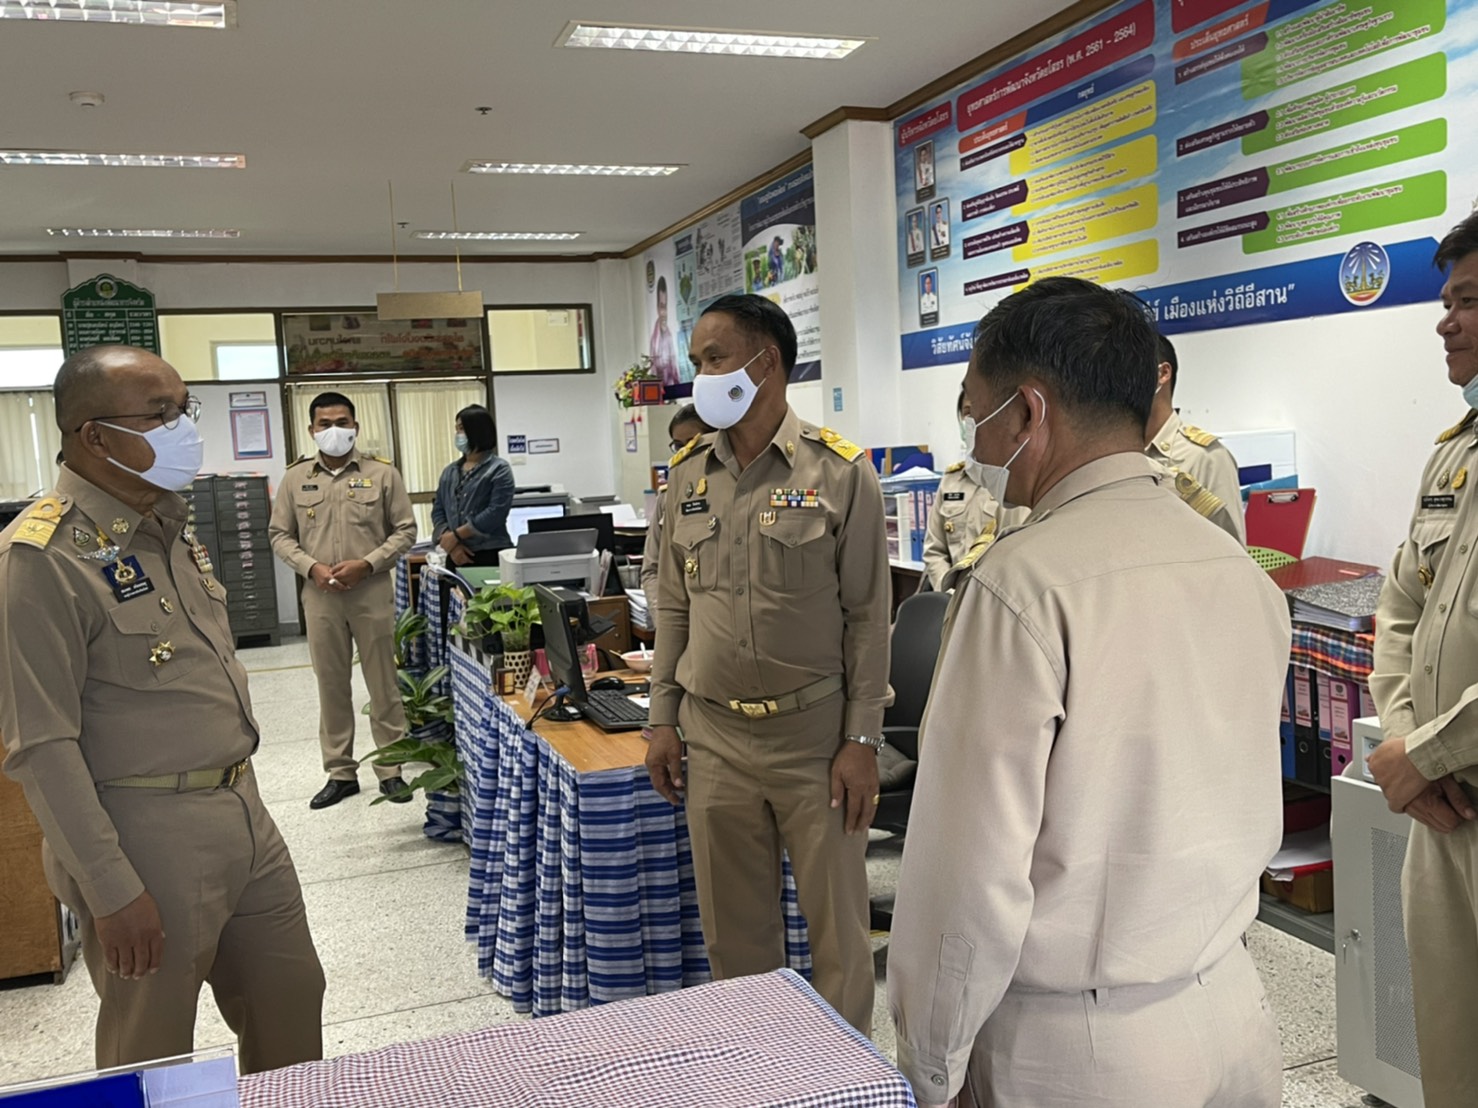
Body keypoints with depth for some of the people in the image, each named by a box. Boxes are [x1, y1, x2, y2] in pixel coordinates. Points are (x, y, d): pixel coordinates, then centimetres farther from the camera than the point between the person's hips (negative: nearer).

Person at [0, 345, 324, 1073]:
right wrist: (112, 891, -19)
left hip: (243, 814, 8)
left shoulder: (171, 528, 10)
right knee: (155, 1062, 11)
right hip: (150, 838, -7)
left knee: (293, 1002, 17)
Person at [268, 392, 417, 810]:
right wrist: (312, 567, -9)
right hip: (320, 595, 2)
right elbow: (280, 535, 8)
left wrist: (366, 564, -12)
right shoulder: (295, 478, 5)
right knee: (331, 685, 9)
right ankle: (340, 772, 20)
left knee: (383, 683, 4)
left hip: (372, 591, -2)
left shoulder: (382, 473, 0)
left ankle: (392, 769, 15)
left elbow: (405, 530, 1)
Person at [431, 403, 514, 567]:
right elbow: (438, 511, 9)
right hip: (458, 556, 5)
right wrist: (450, 543, -9)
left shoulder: (499, 469, -2)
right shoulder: (449, 472, 16)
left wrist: (456, 536, -12)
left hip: (491, 556, -5)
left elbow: (495, 513, -12)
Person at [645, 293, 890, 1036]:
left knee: (837, 925, 8)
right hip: (714, 737, 4)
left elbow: (867, 614, -6)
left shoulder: (840, 471, -7)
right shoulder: (687, 473, 7)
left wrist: (862, 740, -8)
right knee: (733, 928, 14)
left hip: (815, 735, -4)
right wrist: (662, 719, 9)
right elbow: (673, 605, 12)